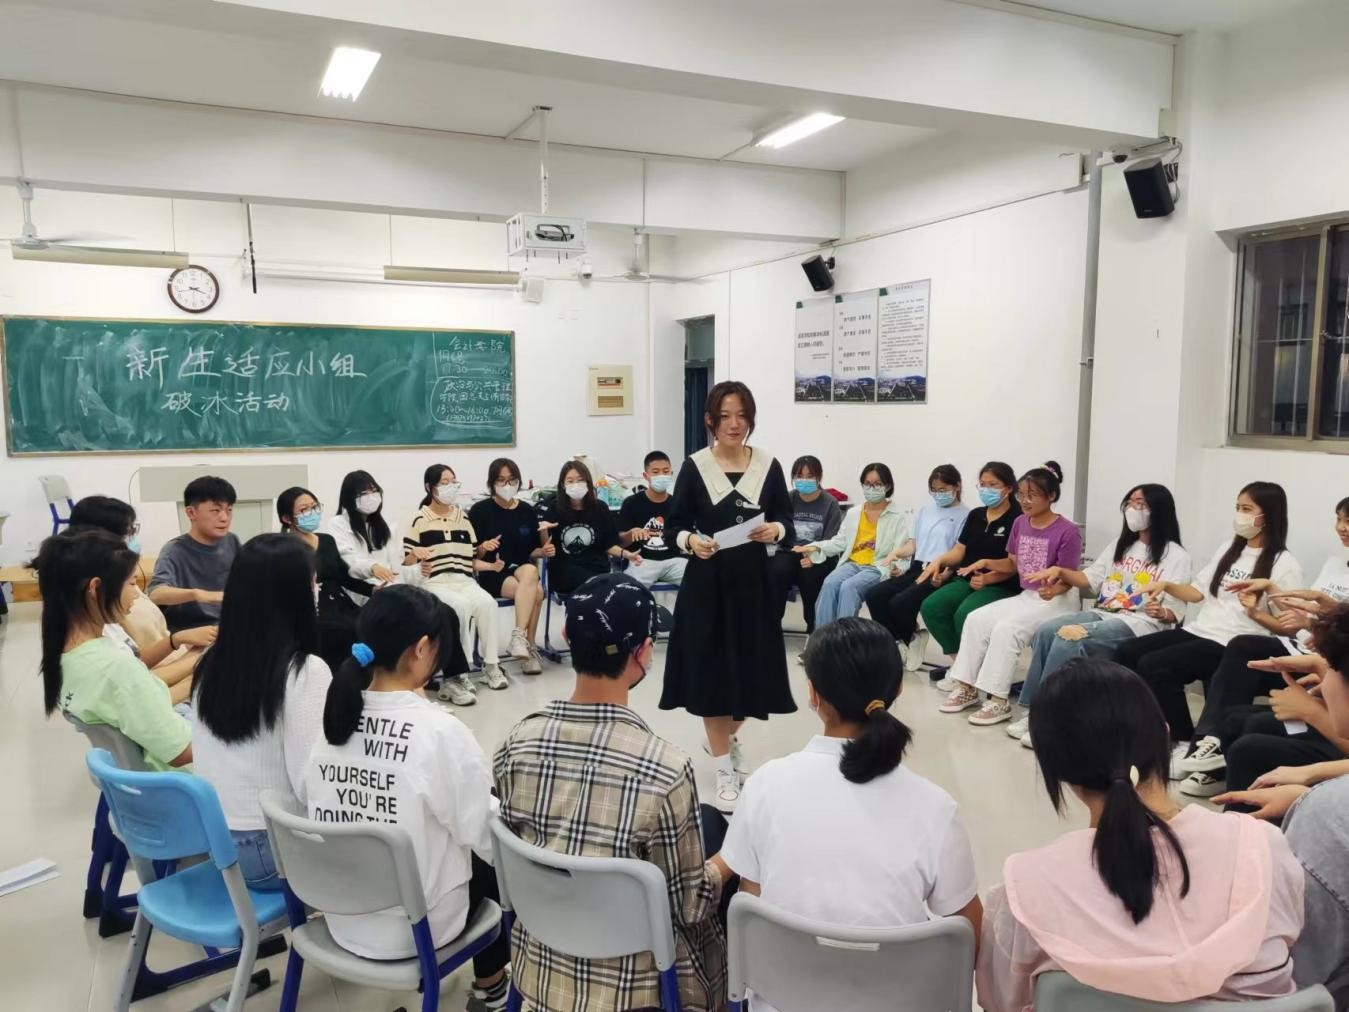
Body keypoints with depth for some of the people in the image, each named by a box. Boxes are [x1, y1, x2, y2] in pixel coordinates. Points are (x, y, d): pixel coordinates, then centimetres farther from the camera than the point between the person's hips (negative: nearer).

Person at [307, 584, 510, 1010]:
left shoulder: (332, 716, -8)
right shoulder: (442, 733, -26)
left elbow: (320, 810, 6)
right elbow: (487, 838, -18)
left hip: (341, 917, 6)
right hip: (414, 927, -5)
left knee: (480, 849, 28)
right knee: (496, 859, 22)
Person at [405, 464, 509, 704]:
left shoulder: (463, 518, 18)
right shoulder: (420, 521, 5)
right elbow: (406, 563, 3)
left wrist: (490, 566, 1)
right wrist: (415, 554, -18)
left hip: (464, 581, 4)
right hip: (434, 583, -4)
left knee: (487, 602, -28)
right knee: (461, 606, -34)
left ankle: (491, 664, -16)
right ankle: (457, 673, -26)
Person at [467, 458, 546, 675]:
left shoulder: (528, 511, 8)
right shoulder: (480, 510, -2)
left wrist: (544, 551, -6)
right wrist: (483, 548, -21)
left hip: (522, 568, 3)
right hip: (492, 573, -3)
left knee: (530, 572, -34)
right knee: (535, 592, -30)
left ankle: (519, 636, -29)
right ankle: (530, 646, -20)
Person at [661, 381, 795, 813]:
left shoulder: (768, 466, 1)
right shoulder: (693, 467, -3)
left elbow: (787, 524, 3)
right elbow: (675, 525, -1)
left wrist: (775, 530, -18)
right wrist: (690, 541, -21)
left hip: (752, 582, 2)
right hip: (706, 583, -2)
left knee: (749, 668, 10)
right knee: (711, 671, 2)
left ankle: (727, 737, 43)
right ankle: (725, 771, 17)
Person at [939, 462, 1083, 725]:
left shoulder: (1067, 531, -16)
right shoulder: (1020, 524, 4)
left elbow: (1068, 580, -14)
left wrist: (1053, 590, -35)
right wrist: (986, 562, -3)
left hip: (1057, 601, -7)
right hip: (1026, 596, 7)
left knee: (1006, 629, -29)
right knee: (976, 619, -10)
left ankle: (999, 701, -23)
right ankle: (967, 687, -5)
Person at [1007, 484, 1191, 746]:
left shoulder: (1176, 556, 0)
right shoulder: (1120, 545, 20)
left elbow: (1174, 611, -5)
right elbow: (1091, 579, 18)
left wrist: (1160, 611, -29)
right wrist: (1060, 571, 0)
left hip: (1139, 623, -6)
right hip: (1102, 614, 6)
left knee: (1069, 640, -31)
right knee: (1046, 631, -22)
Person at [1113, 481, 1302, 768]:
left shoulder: (1284, 564, -4)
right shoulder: (1227, 551, 17)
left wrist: (1255, 613, -21)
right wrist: (1167, 586, -1)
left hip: (1233, 646, -7)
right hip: (1199, 631, 8)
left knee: (1153, 666, -26)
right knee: (1126, 653, -9)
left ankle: (1187, 743, -9)